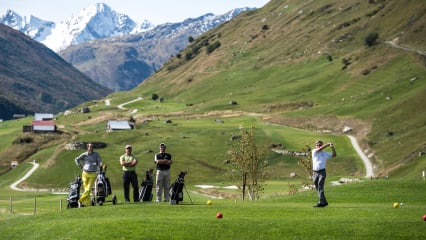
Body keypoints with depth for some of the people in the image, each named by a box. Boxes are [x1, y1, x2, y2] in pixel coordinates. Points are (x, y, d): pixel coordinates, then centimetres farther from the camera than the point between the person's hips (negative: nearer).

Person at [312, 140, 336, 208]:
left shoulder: (325, 154, 11)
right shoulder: (314, 151, 7)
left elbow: (334, 155, 8)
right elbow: (320, 149, -10)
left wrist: (332, 147, -8)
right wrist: (328, 144, -11)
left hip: (322, 172, -2)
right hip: (315, 172, 2)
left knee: (320, 187, -15)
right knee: (317, 188, 6)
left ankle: (321, 202, -20)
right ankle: (324, 202, 16)